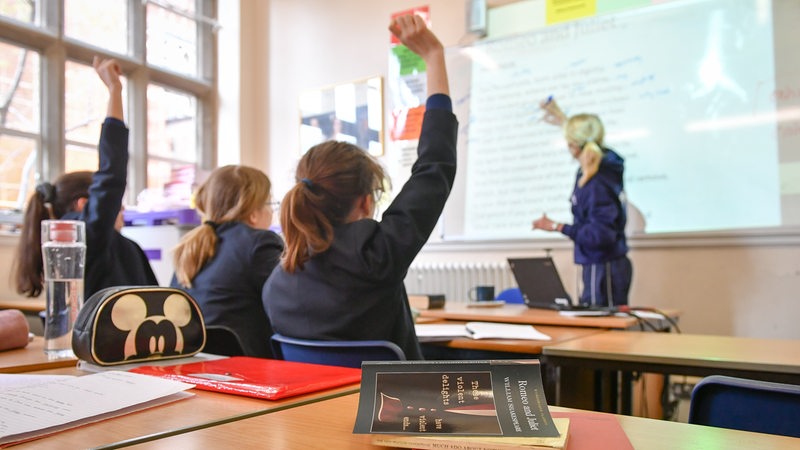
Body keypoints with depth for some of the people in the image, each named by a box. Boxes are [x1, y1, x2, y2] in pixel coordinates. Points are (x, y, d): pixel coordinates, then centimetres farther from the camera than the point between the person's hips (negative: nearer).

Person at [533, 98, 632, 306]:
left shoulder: (597, 185, -24)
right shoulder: (604, 165, 4)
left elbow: (601, 234, -26)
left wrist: (558, 227, -24)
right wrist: (564, 121, 36)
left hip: (604, 267, -9)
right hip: (598, 265, 9)